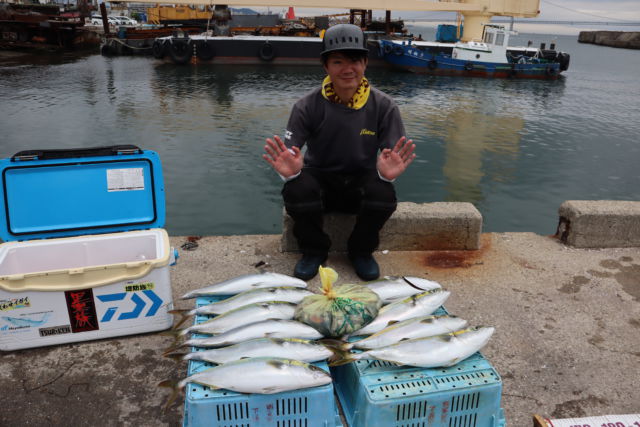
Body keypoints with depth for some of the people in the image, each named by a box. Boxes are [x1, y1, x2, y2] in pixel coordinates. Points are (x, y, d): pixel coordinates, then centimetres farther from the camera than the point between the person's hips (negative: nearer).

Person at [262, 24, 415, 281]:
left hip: (361, 183, 1)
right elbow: (288, 151, -17)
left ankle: (362, 251, 1)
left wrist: (388, 171, -38)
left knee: (384, 195, -31)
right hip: (320, 180, 0)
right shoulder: (308, 106, -13)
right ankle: (314, 250, -1)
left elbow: (393, 155, -13)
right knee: (295, 191, -32)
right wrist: (289, 169, -42)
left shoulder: (383, 106, -12)